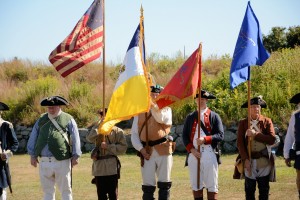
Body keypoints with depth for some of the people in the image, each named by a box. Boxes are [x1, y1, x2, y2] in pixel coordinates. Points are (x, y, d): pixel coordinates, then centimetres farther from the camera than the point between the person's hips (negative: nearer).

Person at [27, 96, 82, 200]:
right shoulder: (41, 120, 14)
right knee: (47, 190, 10)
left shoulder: (68, 120, 2)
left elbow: (75, 139, 1)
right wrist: (33, 155, 10)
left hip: (62, 161, -4)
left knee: (65, 190, 4)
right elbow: (33, 138, 16)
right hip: (44, 161, 4)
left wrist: (75, 156, -4)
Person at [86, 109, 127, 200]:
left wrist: (108, 146, -14)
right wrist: (99, 124, -12)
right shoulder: (97, 131, 9)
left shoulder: (117, 131, 3)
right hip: (99, 167, 3)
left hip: (112, 168, -3)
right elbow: (89, 138, -13)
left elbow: (123, 148, -5)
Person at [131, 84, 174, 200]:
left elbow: (161, 118, -20)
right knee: (148, 186, 0)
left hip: (163, 151, -1)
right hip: (147, 153, 1)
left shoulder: (165, 109, 6)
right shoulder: (139, 112, 11)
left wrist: (152, 105, -37)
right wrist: (141, 149, -8)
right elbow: (134, 134, 8)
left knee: (164, 185, 4)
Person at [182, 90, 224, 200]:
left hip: (209, 154, -2)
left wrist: (205, 139, -17)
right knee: (196, 185, 4)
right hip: (193, 154, 3)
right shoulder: (190, 117, 13)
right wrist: (192, 150, -7)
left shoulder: (214, 116, 5)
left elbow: (220, 135, -3)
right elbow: (185, 136, 9)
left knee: (212, 186, -1)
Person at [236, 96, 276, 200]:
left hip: (264, 160, 0)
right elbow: (240, 143, 0)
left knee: (264, 190, 4)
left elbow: (272, 139, -8)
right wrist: (245, 159, -10)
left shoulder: (267, 121, 4)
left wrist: (255, 134, -16)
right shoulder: (243, 123, 5)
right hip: (249, 161, 0)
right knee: (249, 190, 3)